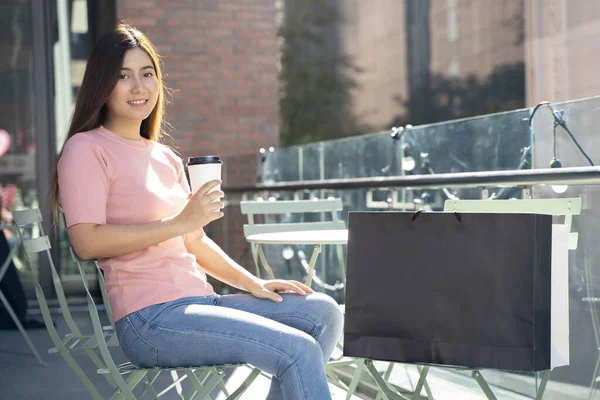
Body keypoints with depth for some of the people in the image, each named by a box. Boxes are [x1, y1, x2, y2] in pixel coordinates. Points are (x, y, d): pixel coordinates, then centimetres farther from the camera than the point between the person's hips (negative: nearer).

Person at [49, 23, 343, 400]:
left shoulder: (166, 158, 20)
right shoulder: (86, 149, -3)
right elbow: (87, 241, -16)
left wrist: (254, 283, 11)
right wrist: (180, 222, -16)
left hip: (199, 301, 8)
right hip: (149, 319, -8)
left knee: (323, 311, 0)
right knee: (299, 351, -21)